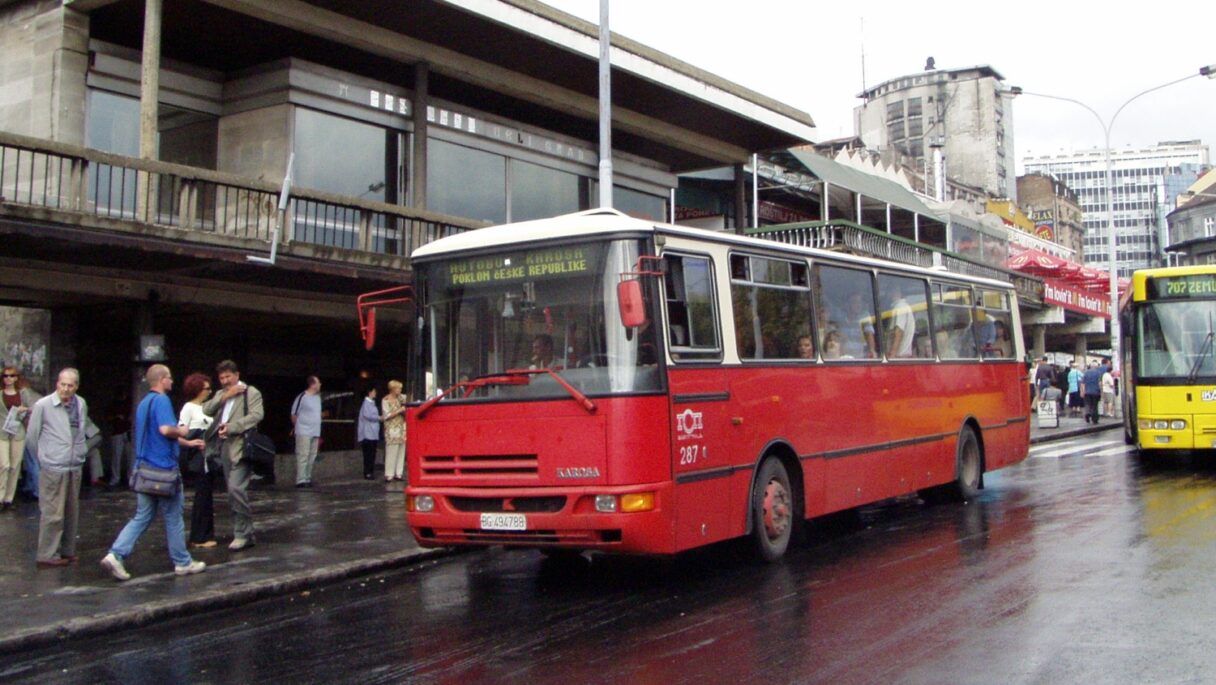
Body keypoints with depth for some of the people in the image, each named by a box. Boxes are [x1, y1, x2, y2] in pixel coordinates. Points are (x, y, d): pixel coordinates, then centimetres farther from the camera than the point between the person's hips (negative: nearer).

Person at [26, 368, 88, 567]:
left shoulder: (81, 404, 6)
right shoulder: (43, 405, -9)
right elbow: (31, 436, 0)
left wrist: (80, 453, 13)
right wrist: (44, 457, 8)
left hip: (75, 467, 5)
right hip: (53, 468, -5)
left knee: (71, 513, 12)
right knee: (53, 514, -4)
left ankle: (67, 551, 22)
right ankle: (47, 556, 4)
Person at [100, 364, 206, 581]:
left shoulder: (144, 402, 15)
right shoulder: (161, 400, -14)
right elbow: (166, 429, -30)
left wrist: (188, 443, 31)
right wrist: (181, 431, -8)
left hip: (144, 468, 8)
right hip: (163, 468, -8)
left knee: (142, 516, 10)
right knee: (173, 518, 4)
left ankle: (116, 555, -4)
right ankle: (182, 562, 15)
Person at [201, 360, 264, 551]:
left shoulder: (250, 392, 1)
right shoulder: (220, 395, 22)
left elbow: (257, 415, -13)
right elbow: (206, 410, 7)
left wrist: (231, 427, -20)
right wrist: (225, 396, -5)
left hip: (241, 447, -8)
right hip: (224, 447, 8)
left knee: (236, 488, -18)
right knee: (234, 491, 9)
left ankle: (242, 534, -10)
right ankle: (245, 532, 17)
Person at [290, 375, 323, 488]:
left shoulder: (317, 397, 11)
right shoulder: (302, 397, -12)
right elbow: (294, 414, -5)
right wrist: (298, 427, 4)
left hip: (315, 432, 8)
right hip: (304, 432, -8)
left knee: (311, 457, 9)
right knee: (302, 456, -9)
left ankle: (307, 479, 16)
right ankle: (301, 480, -9)